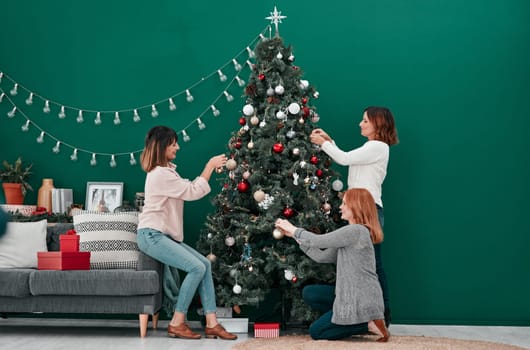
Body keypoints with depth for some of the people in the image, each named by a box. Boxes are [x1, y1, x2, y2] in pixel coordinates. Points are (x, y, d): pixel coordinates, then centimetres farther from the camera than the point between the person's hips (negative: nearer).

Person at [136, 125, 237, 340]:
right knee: (196, 268, -20)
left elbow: (190, 190, 16)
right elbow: (193, 192, -15)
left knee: (205, 264, -1)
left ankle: (211, 324, -7)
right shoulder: (160, 174, -16)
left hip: (164, 235, 10)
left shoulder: (166, 171, 19)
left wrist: (211, 169, 8)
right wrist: (210, 166, -8)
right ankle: (177, 324, -13)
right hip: (152, 236, -10)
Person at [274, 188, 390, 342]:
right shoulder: (351, 233, 14)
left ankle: (368, 324, -5)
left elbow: (319, 241, -15)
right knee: (309, 293, 14)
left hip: (362, 300, -10)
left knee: (316, 331, 0)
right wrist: (294, 235, 10)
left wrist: (294, 229, -1)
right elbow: (322, 256, 11)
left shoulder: (356, 231, -18)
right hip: (353, 295, 10)